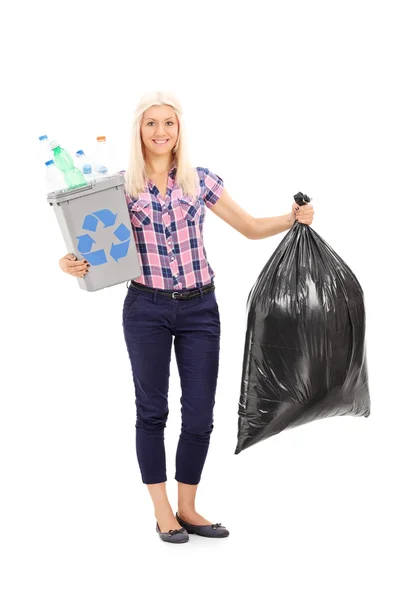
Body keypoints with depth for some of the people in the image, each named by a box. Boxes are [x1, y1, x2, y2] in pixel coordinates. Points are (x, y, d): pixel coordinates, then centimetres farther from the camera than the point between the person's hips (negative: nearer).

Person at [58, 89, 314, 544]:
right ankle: (162, 513, 21)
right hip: (146, 307, -1)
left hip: (200, 307, 2)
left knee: (200, 413, 4)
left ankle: (187, 509, 22)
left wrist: (293, 218, -8)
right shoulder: (122, 186, -1)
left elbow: (250, 227, 9)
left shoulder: (201, 181, 3)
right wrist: (72, 263, -18)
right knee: (152, 410, 7)